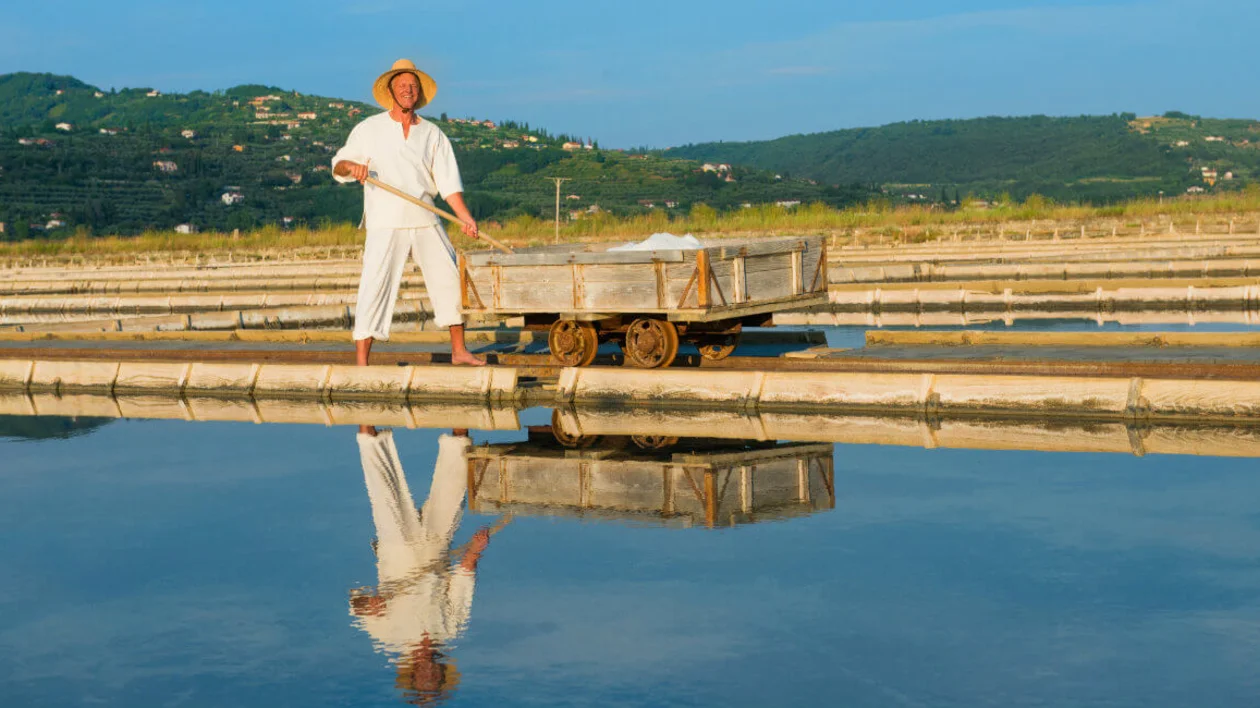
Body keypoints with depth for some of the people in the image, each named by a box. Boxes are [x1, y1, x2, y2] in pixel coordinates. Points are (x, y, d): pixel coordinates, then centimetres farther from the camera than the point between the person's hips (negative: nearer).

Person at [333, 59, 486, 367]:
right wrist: (351, 166, -19)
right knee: (374, 287, -9)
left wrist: (465, 217, -7)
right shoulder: (369, 130, 6)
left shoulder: (432, 134, 10)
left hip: (425, 222, 3)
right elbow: (338, 166, 5)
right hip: (385, 223, -3)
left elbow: (448, 180, 5)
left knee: (448, 279, 6)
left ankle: (459, 350, 21)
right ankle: (361, 363, -7)